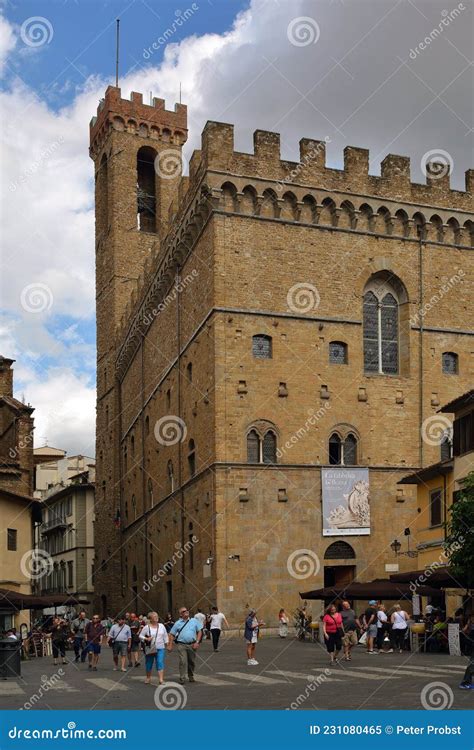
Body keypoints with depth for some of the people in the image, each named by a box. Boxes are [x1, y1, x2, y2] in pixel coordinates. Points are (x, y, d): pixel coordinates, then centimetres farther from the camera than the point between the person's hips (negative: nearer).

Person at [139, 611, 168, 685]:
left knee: (160, 663, -12)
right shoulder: (146, 627, -4)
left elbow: (165, 635, 15)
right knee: (149, 664, 10)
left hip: (160, 648, 1)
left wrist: (166, 643, 13)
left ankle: (161, 679, -16)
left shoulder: (161, 626, 6)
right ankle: (148, 678, 30)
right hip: (150, 649, -1)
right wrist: (146, 639, -17)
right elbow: (140, 636, -1)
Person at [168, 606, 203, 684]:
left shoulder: (194, 621, 6)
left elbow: (199, 631, 7)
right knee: (183, 662, -11)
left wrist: (197, 642, -3)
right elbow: (172, 634, 7)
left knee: (192, 662, 10)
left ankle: (191, 677, 27)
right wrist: (170, 645, -1)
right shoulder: (178, 623, 4)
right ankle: (182, 679, -7)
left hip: (192, 645, 2)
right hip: (181, 645, -2)